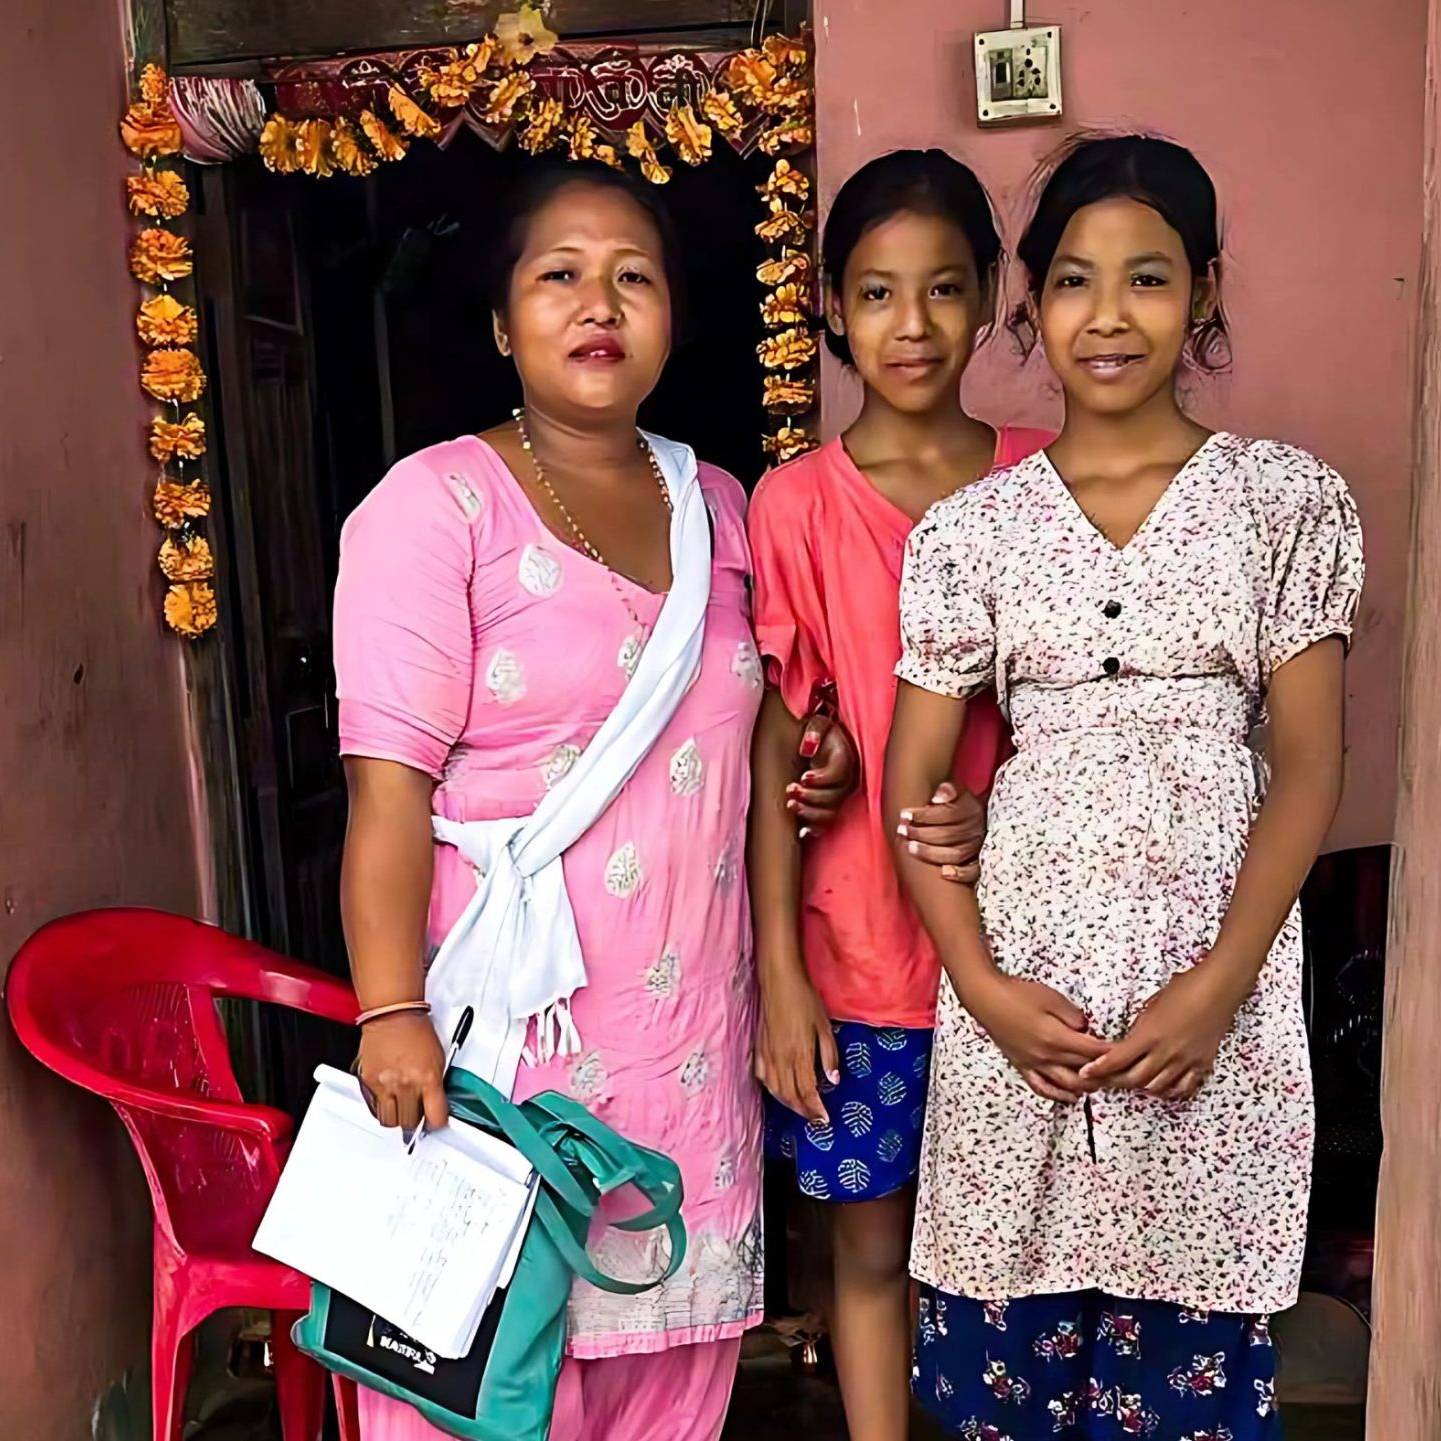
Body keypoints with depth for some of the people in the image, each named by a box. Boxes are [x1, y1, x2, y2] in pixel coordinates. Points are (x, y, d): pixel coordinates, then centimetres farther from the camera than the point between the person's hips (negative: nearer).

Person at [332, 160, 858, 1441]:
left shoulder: (717, 504, 10)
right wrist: (393, 1013, -19)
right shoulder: (437, 502, -7)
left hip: (694, 1019, 5)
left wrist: (810, 760, 6)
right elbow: (389, 789, -13)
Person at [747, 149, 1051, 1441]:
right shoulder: (795, 506, -5)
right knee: (873, 1243, 13)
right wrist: (779, 972, -6)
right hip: (856, 943, -1)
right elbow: (775, 750, -4)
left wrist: (997, 812, -14)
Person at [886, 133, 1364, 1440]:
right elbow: (914, 778, 3)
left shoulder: (1289, 498, 2)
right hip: (1022, 964, 1)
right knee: (1005, 1323, 10)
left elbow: (1308, 763, -1)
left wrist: (1218, 985, -11)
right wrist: (982, 984, -8)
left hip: (1215, 968, 0)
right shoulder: (971, 527, 4)